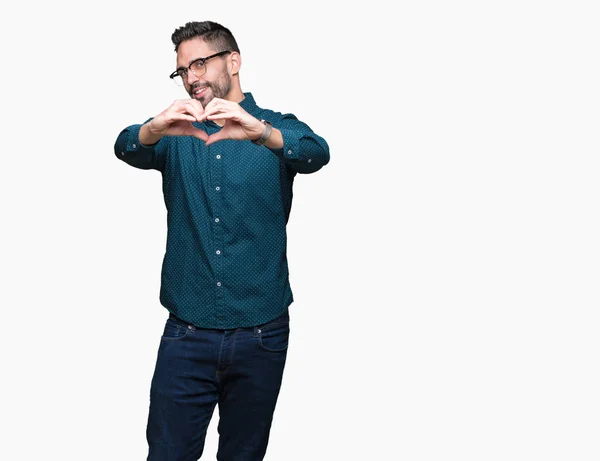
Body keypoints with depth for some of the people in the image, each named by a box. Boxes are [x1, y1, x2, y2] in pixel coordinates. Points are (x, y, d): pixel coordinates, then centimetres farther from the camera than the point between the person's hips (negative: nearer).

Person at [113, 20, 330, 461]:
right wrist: (156, 128, -37)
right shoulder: (177, 133, 7)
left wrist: (259, 131, -40)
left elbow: (316, 153, -19)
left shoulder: (277, 129, 3)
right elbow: (127, 147, -13)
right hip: (187, 333, 1)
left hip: (261, 332, 0)